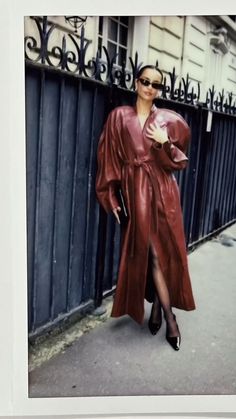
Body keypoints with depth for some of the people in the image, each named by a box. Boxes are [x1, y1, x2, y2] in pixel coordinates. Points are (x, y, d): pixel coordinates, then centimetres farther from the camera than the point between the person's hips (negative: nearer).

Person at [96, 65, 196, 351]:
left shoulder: (169, 120, 7)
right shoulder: (119, 117, 5)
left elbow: (180, 161, 9)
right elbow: (110, 159, 3)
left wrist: (166, 144, -10)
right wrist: (111, 197, -1)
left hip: (163, 191, 1)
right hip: (135, 192, -1)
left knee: (164, 250, 2)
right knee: (150, 252, -1)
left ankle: (157, 307, 22)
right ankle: (170, 316, 11)